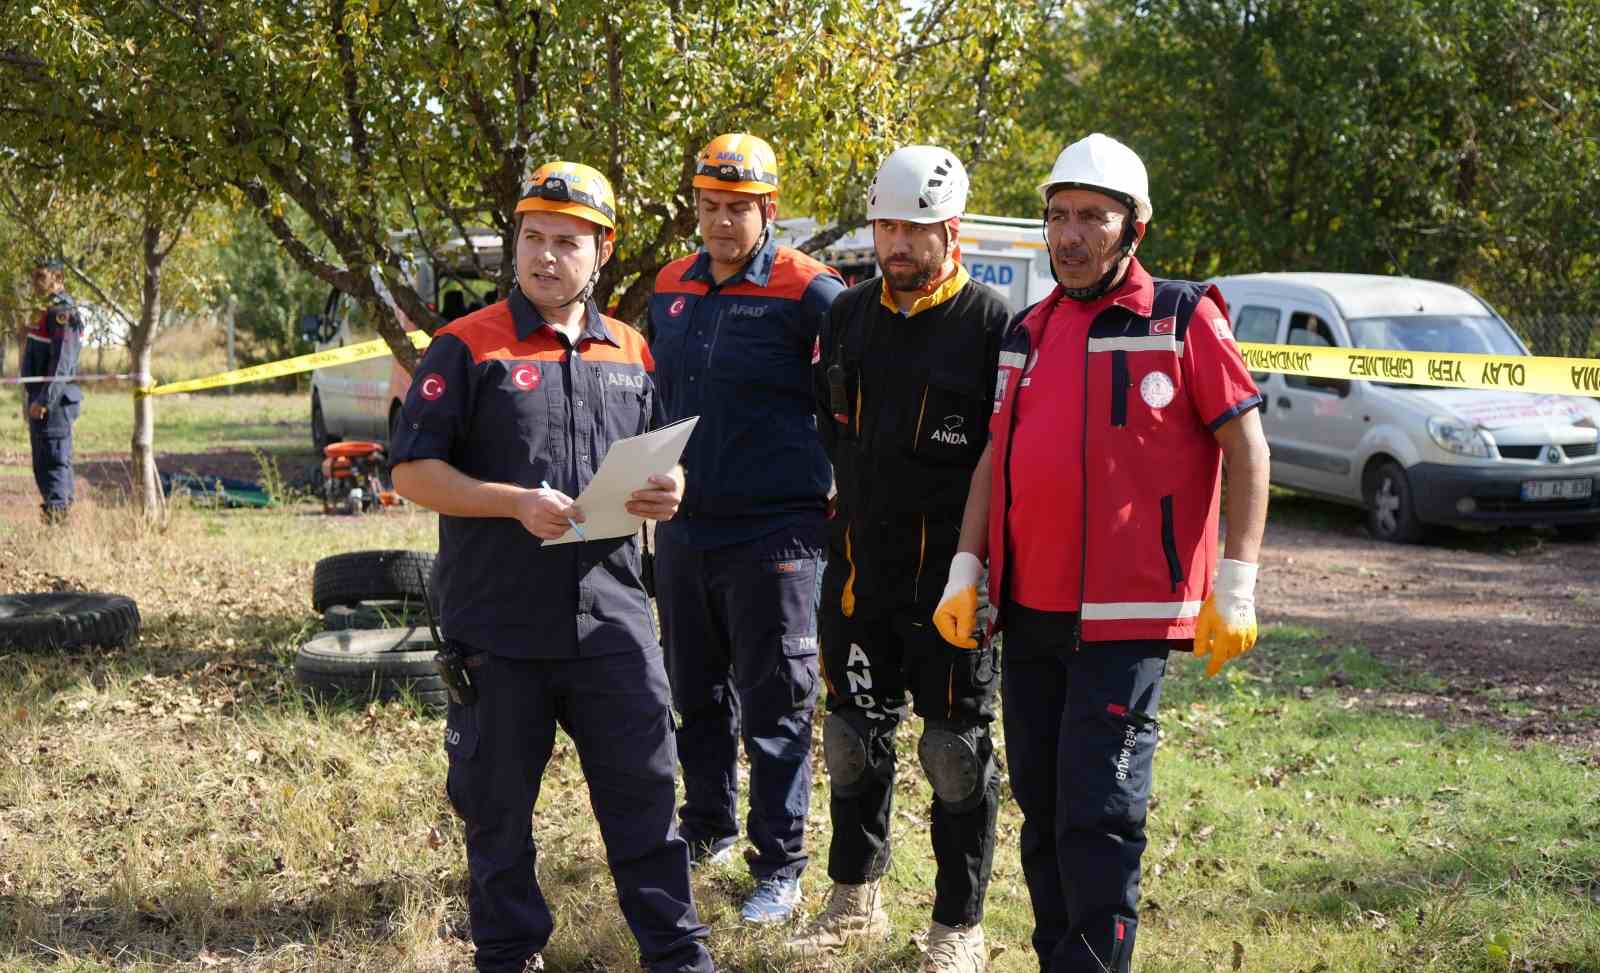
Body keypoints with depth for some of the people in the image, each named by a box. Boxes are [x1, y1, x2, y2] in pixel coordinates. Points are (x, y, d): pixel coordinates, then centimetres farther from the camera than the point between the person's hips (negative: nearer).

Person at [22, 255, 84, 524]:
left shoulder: (63, 313, -15)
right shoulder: (51, 311, 17)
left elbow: (62, 363, -22)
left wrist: (44, 400, -24)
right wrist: (33, 398, 20)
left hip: (54, 402, -10)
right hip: (42, 400, 11)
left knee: (54, 461, -10)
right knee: (43, 462, 15)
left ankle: (56, 514, -9)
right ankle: (60, 511, 20)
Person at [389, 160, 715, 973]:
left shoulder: (630, 353, 10)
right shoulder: (467, 347, -4)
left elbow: (654, 465, 21)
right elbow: (413, 471, -7)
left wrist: (666, 493, -3)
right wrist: (516, 503, -20)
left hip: (611, 619, 3)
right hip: (498, 623, -3)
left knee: (644, 789, 6)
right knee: (496, 803, 9)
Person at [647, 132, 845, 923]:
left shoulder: (807, 293, -10)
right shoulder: (671, 288, 10)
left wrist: (841, 491, -6)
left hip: (773, 532, -6)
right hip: (682, 526, 6)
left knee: (775, 708, 1)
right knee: (697, 695, 18)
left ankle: (779, 867, 12)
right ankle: (708, 829, 35)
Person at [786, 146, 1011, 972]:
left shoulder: (993, 323, -9)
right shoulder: (847, 315, 8)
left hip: (950, 578, -5)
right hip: (856, 572, 5)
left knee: (956, 751, 4)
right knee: (854, 739, 15)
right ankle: (855, 902, 32)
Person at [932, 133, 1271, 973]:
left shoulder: (1183, 319, -4)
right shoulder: (1028, 332, 14)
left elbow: (1245, 445, -5)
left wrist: (1236, 584, -10)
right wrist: (966, 567, 9)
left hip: (1124, 616, -6)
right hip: (1029, 607, 6)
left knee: (1097, 811, -5)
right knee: (1040, 802, 13)